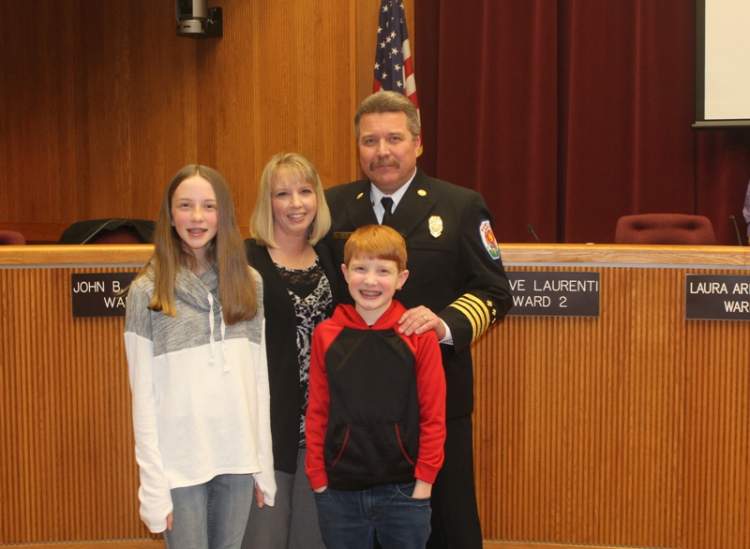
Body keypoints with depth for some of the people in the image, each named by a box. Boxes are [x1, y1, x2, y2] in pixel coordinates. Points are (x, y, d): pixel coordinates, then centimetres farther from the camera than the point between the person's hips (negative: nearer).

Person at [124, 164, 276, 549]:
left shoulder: (248, 282, 6)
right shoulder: (148, 290, -4)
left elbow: (260, 377, 8)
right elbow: (143, 393, -5)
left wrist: (264, 463, 5)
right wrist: (153, 484, -9)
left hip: (238, 458, 3)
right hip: (180, 462, -3)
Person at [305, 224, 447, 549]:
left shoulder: (420, 336, -6)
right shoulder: (326, 335, -1)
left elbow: (433, 415, -4)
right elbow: (317, 412, 3)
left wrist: (424, 481, -5)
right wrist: (318, 479, 1)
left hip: (402, 490, -1)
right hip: (339, 492, 2)